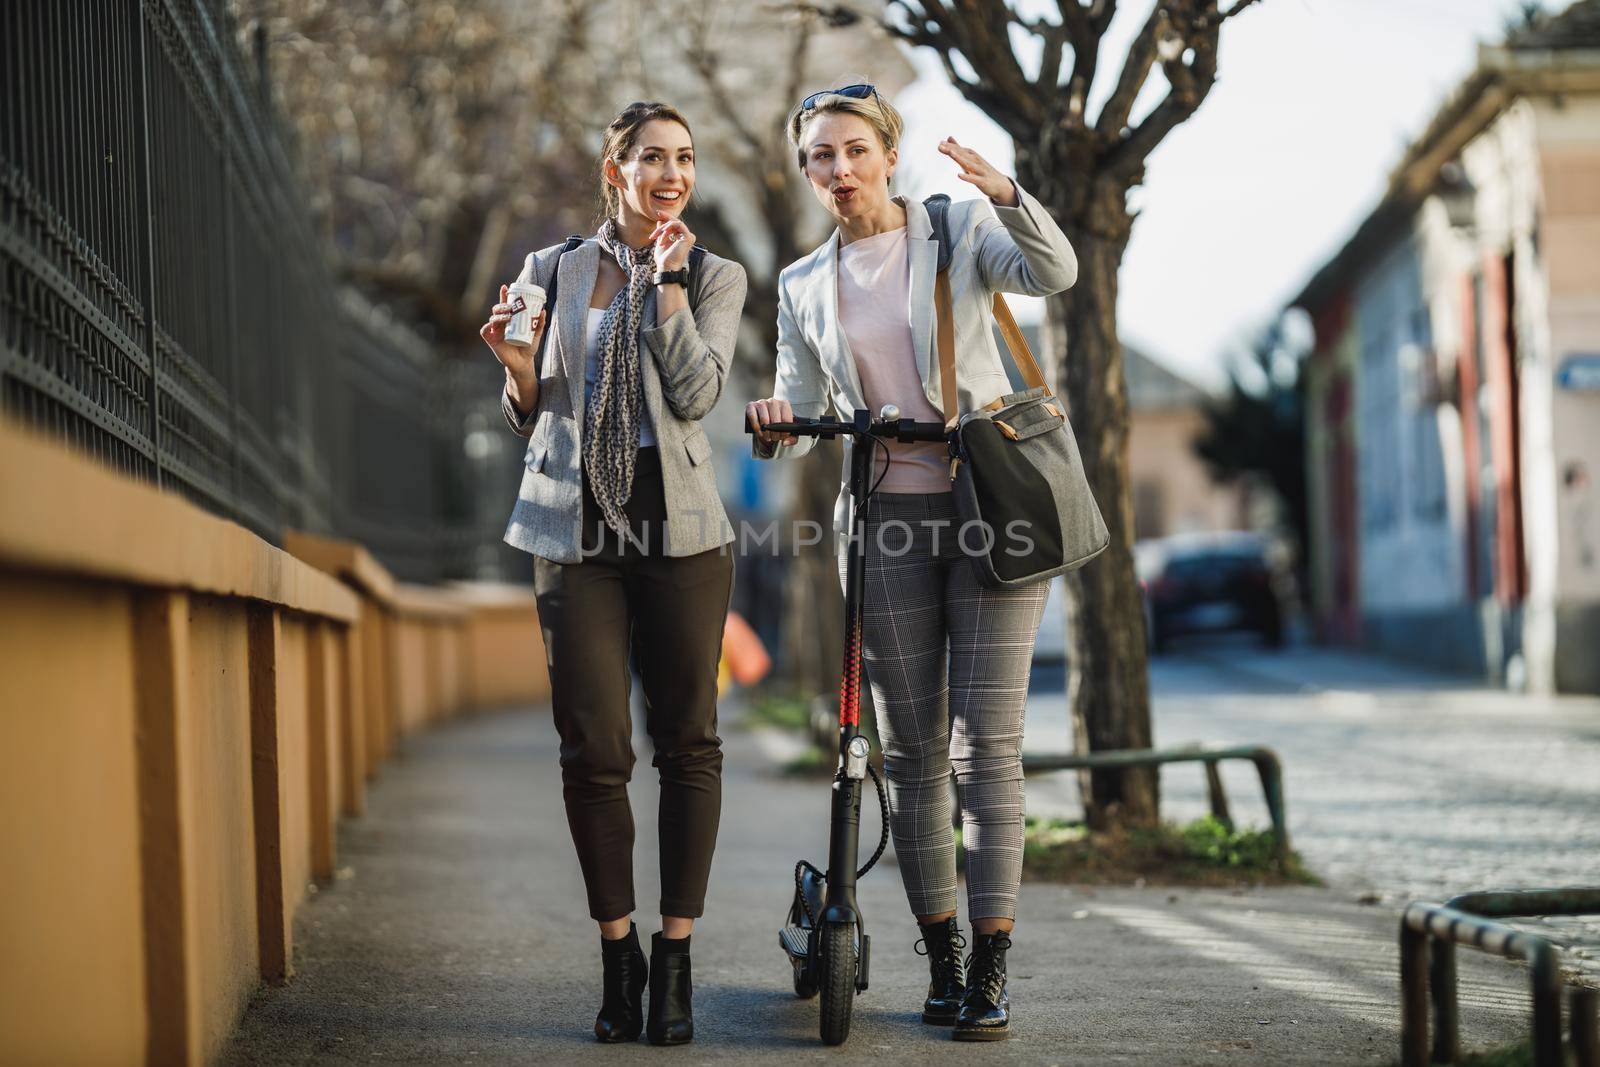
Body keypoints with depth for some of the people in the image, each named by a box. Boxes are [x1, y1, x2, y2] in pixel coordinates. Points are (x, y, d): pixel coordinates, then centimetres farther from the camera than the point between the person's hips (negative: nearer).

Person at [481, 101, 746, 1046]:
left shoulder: (715, 277, 8)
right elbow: (533, 416, 15)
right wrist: (517, 364, -5)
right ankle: (617, 954, 10)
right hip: (578, 531, 1)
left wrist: (667, 277, -8)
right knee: (593, 750, -3)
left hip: (679, 530, -1)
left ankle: (675, 959, 8)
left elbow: (696, 392, -8)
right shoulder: (551, 271, 11)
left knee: (688, 744, 0)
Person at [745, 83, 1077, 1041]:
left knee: (986, 745, -7)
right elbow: (801, 414, 11)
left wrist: (1004, 192, -34)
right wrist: (775, 429, -13)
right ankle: (943, 958, 15)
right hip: (887, 519, 3)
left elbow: (1054, 273, -17)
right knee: (913, 751, 5)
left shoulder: (960, 231, 1)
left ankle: (991, 970, -4)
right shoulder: (805, 288, 11)